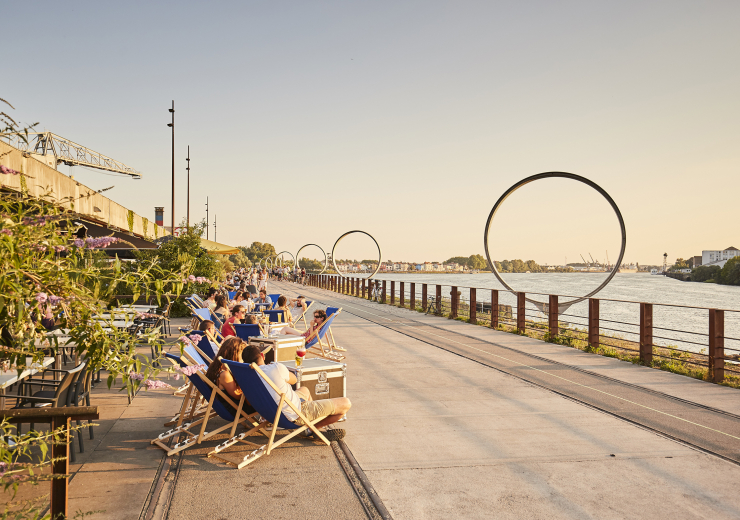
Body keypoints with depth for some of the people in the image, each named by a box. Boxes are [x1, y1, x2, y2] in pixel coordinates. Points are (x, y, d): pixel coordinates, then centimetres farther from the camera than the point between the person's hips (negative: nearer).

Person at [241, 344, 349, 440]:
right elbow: (293, 380, -4)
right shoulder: (277, 368, -25)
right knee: (346, 404, -2)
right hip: (298, 415, -8)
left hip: (277, 413, 8)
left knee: (304, 390, 37)